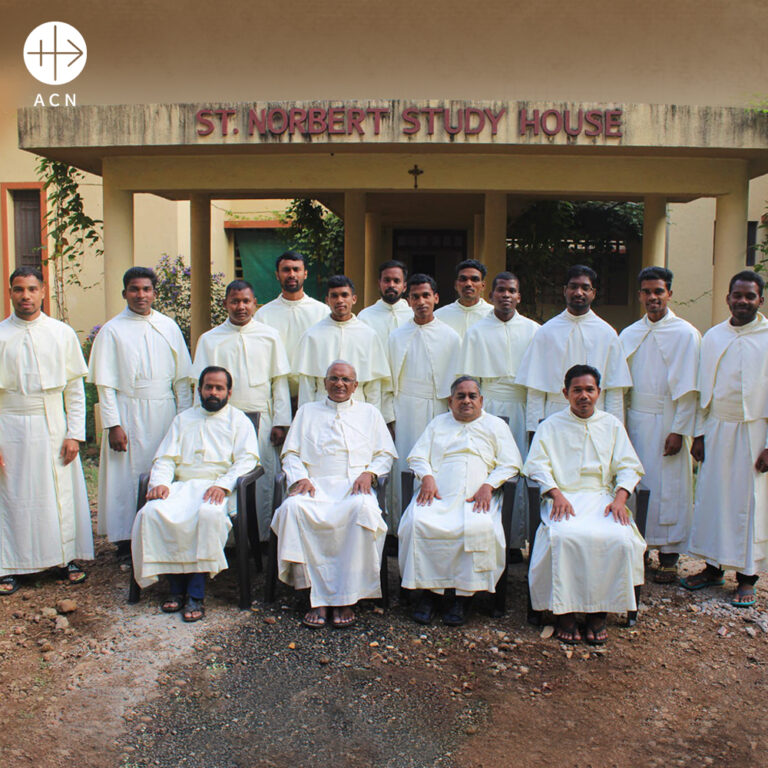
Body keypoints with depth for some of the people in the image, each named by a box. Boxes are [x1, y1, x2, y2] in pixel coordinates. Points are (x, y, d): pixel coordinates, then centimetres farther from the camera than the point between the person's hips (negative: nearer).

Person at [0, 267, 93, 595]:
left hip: (55, 426, 1)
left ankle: (68, 558, 23)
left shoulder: (62, 333, 3)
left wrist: (75, 433, -3)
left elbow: (75, 387, 4)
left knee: (63, 492, 6)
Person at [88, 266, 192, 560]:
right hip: (128, 413, -2)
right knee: (128, 473, 1)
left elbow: (182, 376, 10)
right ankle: (126, 541, 12)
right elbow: (105, 384, -3)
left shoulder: (168, 327, 9)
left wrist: (184, 415, 4)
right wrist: (113, 424, -10)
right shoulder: (112, 330, 1)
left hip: (165, 412, 3)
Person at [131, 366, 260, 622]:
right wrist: (159, 483, -4)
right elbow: (165, 458, 18)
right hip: (182, 485, 4)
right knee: (152, 513, -27)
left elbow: (247, 459, 1)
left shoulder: (239, 420, 16)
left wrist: (223, 484, -17)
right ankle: (175, 586, -16)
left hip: (218, 488, -4)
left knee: (209, 514, -37)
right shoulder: (183, 419, 27)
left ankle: (196, 594, -27)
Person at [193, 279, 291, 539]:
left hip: (261, 421, 0)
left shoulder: (270, 337, 9)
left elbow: (280, 383, 7)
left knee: (264, 481, -1)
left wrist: (280, 422, 0)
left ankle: (264, 538, 8)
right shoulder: (209, 339, 8)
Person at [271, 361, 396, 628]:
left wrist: (369, 473, -3)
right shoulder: (307, 411, 24)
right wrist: (300, 478, -4)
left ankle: (345, 598, -29)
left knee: (364, 508, -37)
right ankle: (318, 597, -28)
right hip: (316, 485, 1)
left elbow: (386, 453, 17)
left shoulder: (369, 413, 23)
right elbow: (291, 453, 16)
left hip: (355, 486, -1)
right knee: (293, 507, -34)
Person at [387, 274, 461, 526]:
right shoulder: (397, 337, 8)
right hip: (404, 411, 1)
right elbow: (388, 382, 11)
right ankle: (401, 530, 9)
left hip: (437, 411, -1)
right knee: (404, 468, 1)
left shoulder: (451, 337, 4)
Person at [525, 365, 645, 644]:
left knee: (619, 539, -29)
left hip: (602, 497, 2)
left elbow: (628, 467, 12)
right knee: (564, 537, -34)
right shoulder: (551, 425, 14)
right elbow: (538, 466, 3)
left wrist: (620, 498, -7)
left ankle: (599, 611, -14)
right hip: (564, 498, -2)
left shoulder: (612, 425, 19)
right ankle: (565, 611, -18)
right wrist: (556, 495, -14)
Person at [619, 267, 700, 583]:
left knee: (669, 487, -1)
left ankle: (669, 557, 10)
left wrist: (679, 430, -11)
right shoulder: (629, 334, 10)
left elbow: (688, 388, -6)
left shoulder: (685, 334, -2)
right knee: (635, 485, 6)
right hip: (634, 421, 4)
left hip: (668, 423, -4)